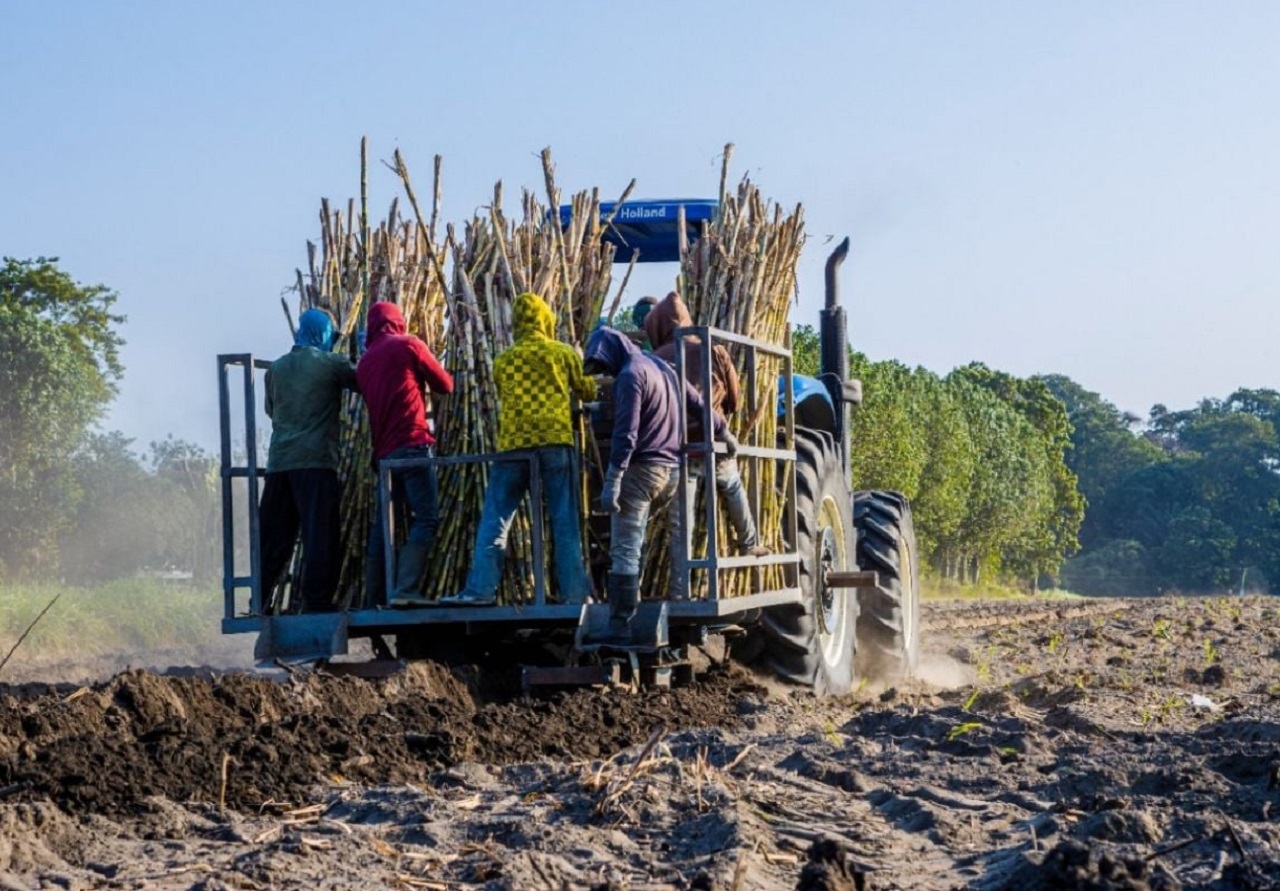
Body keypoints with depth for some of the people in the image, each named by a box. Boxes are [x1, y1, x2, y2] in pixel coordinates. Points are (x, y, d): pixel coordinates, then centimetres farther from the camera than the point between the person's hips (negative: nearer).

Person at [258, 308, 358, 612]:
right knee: (320, 534, -4)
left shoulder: (277, 367, 13)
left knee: (273, 536, 9)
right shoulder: (331, 364, -3)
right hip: (316, 460, -6)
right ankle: (316, 602, -8)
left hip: (279, 461, 6)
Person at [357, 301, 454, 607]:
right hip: (413, 444, -6)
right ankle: (406, 589, -24)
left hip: (383, 451, 6)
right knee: (426, 517, -10)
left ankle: (376, 593, 12)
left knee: (384, 522, 12)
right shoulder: (409, 344, 2)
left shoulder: (365, 361, 17)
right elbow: (445, 384, 7)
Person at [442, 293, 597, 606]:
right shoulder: (564, 353, 7)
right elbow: (586, 391, 18)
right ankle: (574, 591, -1)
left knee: (495, 519, 3)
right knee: (565, 521, 2)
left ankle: (480, 588, -4)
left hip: (513, 444, 1)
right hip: (555, 441, -1)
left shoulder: (503, 361, 11)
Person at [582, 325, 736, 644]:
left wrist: (612, 480, -20)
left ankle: (620, 628, -11)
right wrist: (724, 433, 39)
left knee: (625, 550, -8)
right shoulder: (662, 367, 15)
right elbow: (698, 403, 23)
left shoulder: (630, 374, -10)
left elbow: (625, 433, -18)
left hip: (642, 470, -8)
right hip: (674, 470, 9)